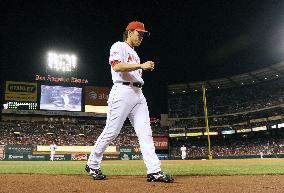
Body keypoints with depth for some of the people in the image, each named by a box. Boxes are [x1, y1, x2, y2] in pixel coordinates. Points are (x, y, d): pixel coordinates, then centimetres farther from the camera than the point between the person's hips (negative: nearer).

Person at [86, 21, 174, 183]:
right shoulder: (119, 46, 4)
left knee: (146, 132, -3)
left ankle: (155, 171, -6)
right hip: (123, 91, -8)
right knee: (112, 131, -6)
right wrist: (141, 65, -15)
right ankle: (92, 165, 12)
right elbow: (117, 66, -15)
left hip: (138, 93, 8)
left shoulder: (134, 54, 30)